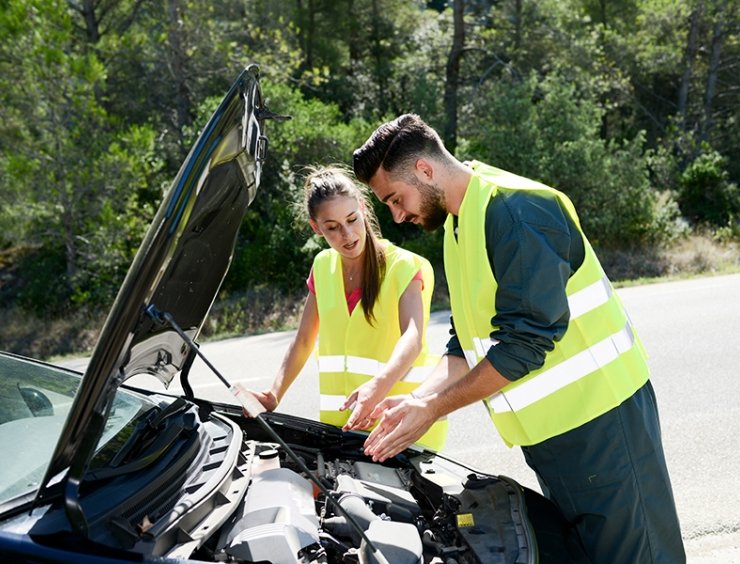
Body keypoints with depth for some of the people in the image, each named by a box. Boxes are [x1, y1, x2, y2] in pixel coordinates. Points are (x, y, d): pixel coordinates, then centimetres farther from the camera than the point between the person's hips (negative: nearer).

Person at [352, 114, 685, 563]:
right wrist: (415, 401, -2)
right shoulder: (457, 226, 12)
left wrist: (432, 409, -17)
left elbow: (524, 342, -23)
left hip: (598, 416, -10)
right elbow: (468, 345, 13)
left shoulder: (515, 210, -19)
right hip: (547, 428, 10)